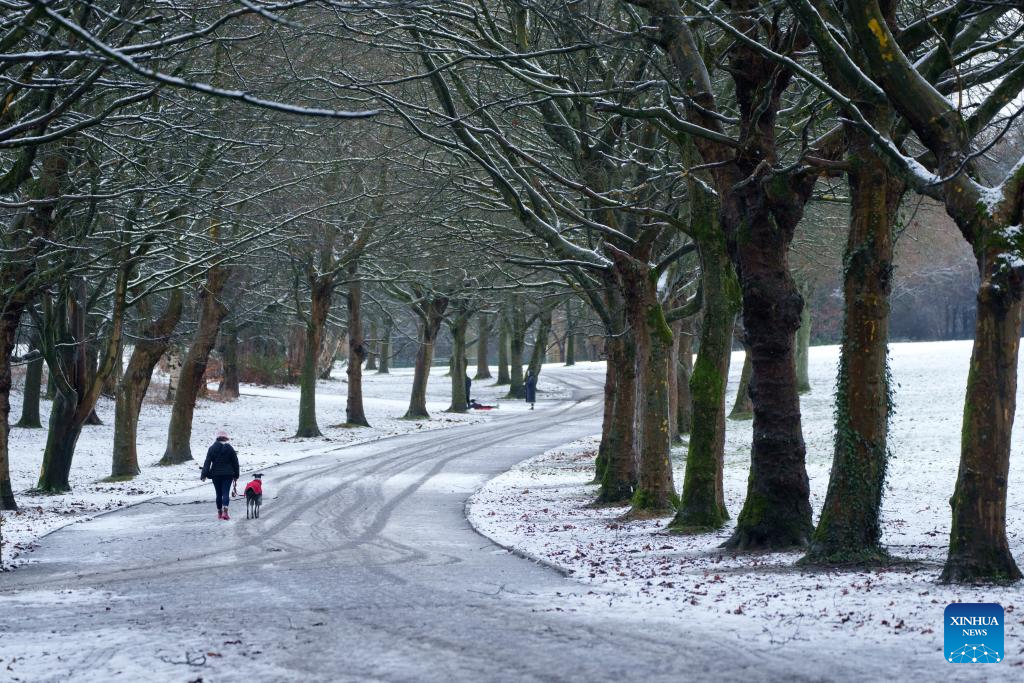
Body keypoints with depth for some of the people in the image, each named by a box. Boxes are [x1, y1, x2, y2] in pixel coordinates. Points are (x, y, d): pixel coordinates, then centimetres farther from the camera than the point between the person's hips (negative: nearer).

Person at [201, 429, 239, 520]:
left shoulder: (212, 449, 0)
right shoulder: (230, 449, -1)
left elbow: (207, 462, -5)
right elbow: (235, 463, 4)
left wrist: (204, 474, -5)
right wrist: (236, 475, 13)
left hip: (216, 474, 1)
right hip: (228, 474, -1)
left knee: (219, 493, 12)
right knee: (226, 492, -4)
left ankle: (219, 513, 16)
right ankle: (225, 511, -23)